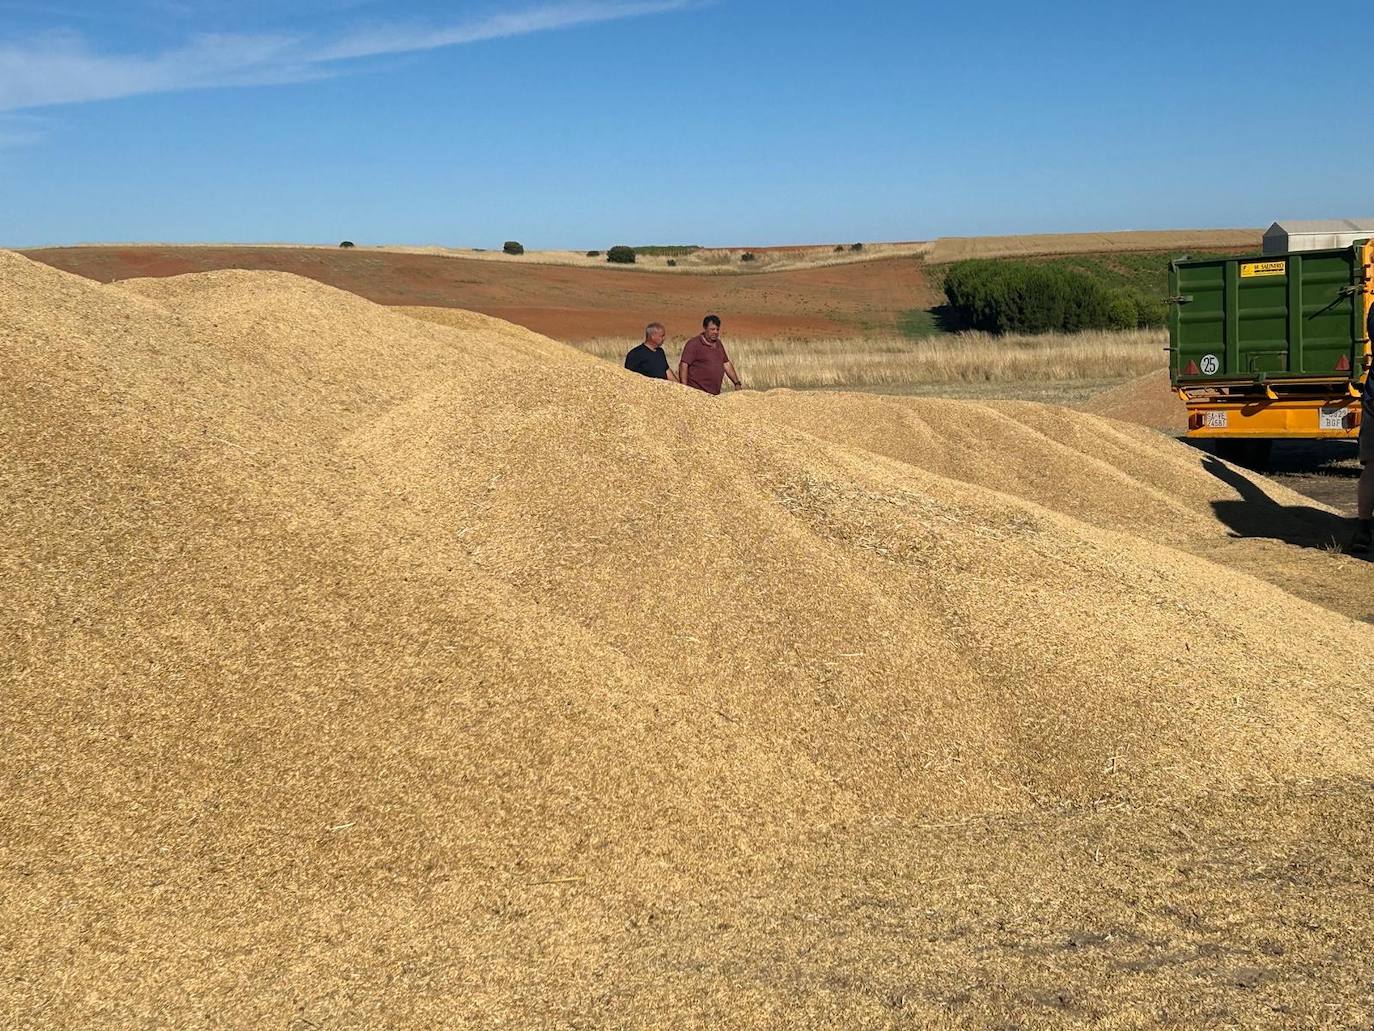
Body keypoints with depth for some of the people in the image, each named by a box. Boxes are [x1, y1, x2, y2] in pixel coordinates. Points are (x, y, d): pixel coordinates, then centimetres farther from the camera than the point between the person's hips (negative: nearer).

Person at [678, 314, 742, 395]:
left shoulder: (718, 344, 18)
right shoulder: (693, 344, -5)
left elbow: (726, 364, 24)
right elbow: (683, 365, -12)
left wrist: (737, 383, 18)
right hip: (697, 392, -7)